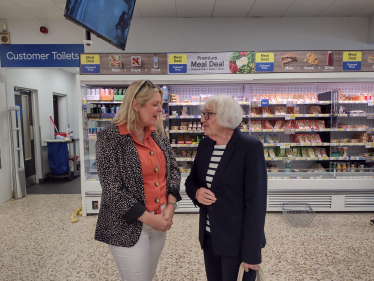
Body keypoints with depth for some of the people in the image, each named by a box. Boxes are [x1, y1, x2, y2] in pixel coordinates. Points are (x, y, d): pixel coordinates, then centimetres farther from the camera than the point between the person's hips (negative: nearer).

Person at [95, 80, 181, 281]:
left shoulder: (158, 135, 3)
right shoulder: (110, 137, -15)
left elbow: (173, 169, 6)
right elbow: (112, 190, -18)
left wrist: (170, 206, -7)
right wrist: (148, 218, -16)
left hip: (160, 221, 6)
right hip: (129, 226, -5)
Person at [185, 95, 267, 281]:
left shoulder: (250, 147, -17)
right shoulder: (205, 144, 1)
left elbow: (256, 201, -17)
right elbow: (191, 181, 12)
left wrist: (252, 251, -16)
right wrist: (196, 192, -12)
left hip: (236, 238, -5)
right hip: (208, 235, 6)